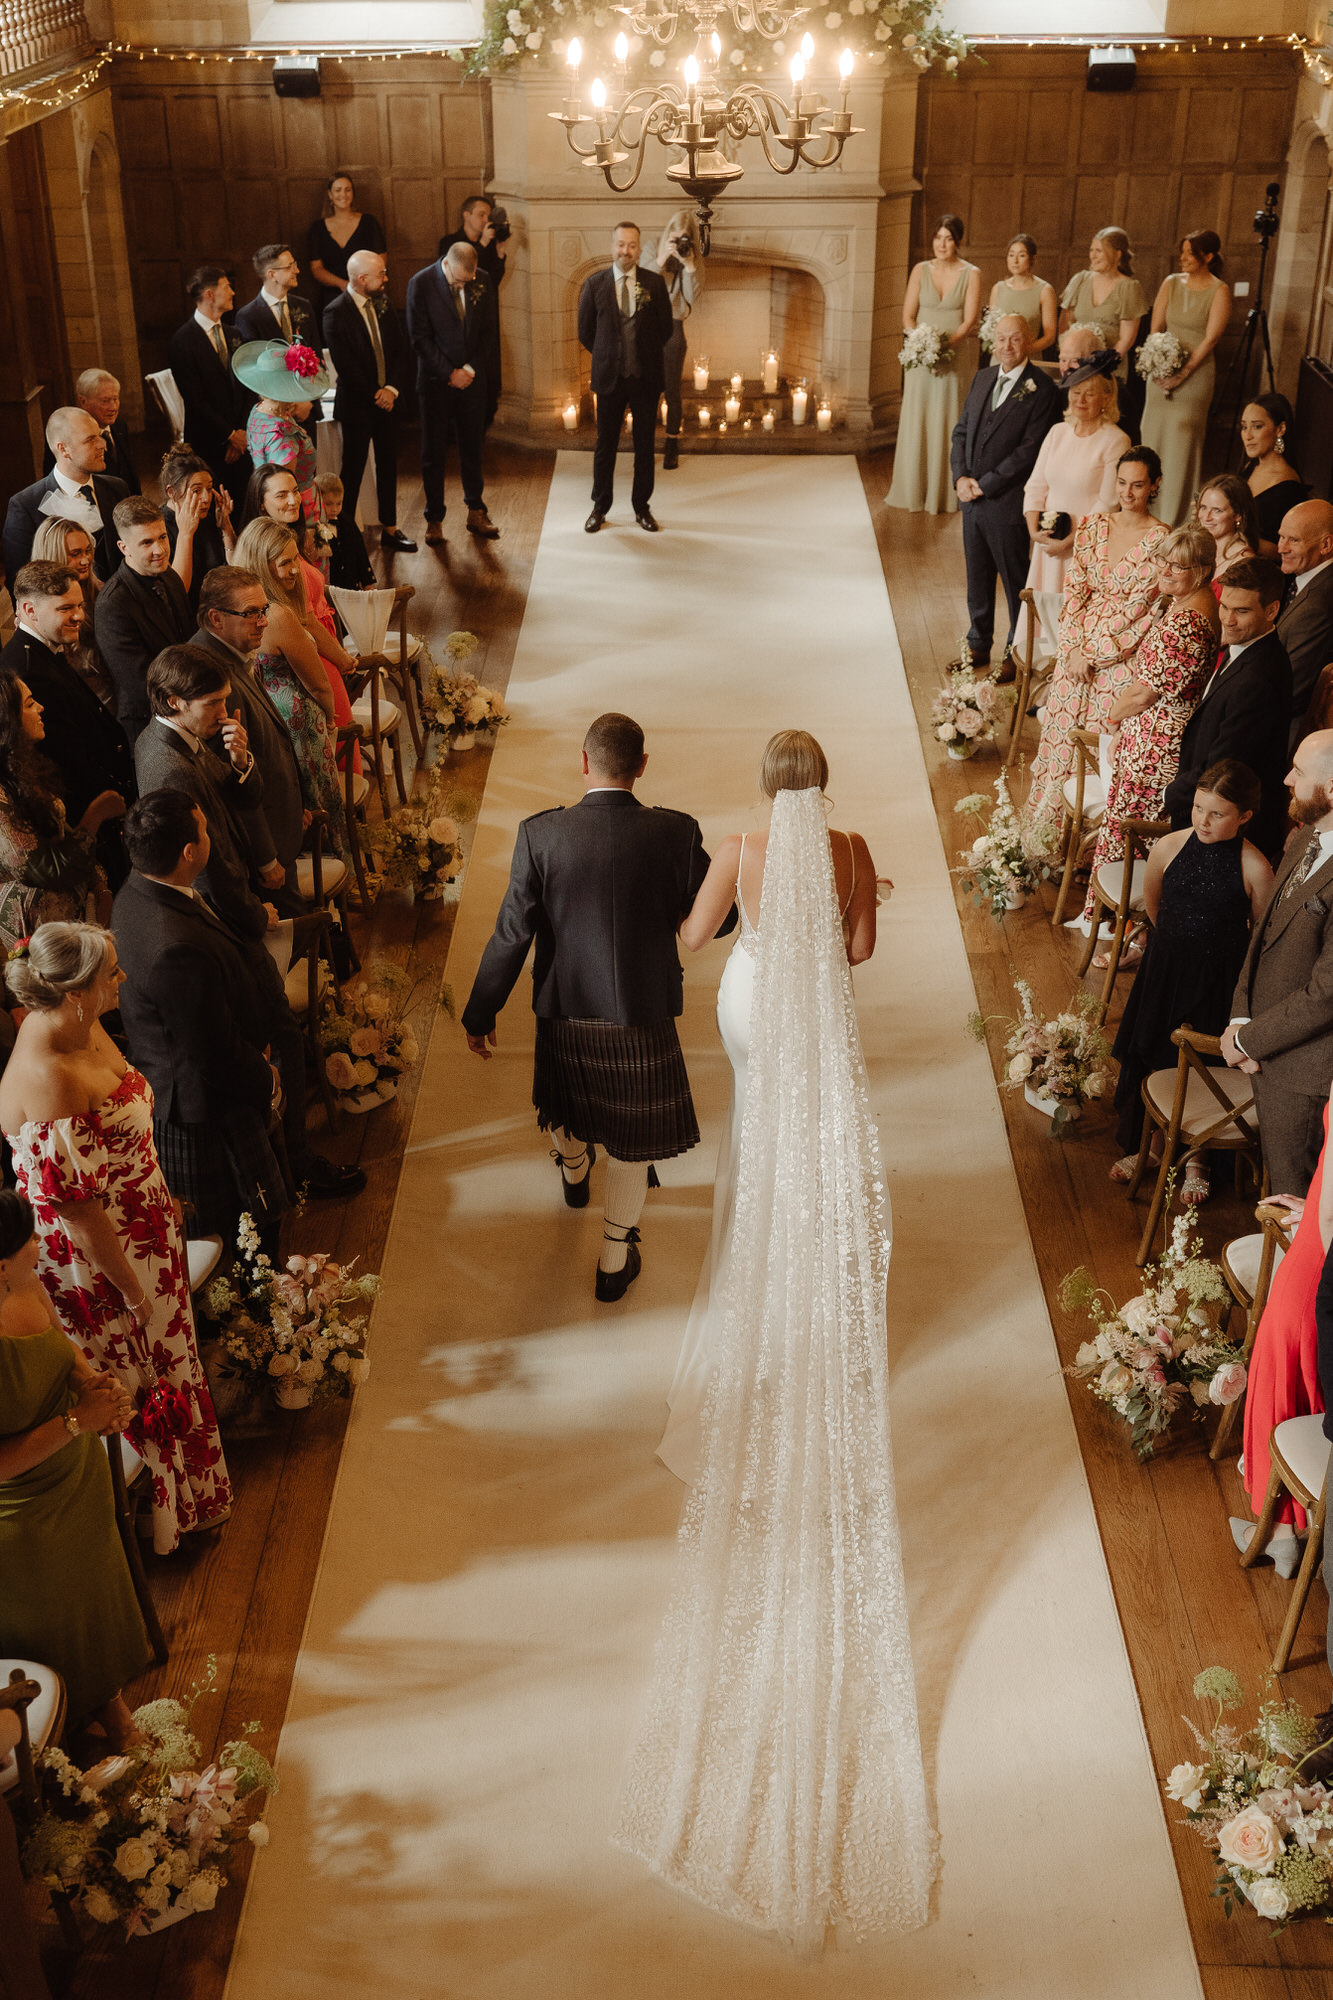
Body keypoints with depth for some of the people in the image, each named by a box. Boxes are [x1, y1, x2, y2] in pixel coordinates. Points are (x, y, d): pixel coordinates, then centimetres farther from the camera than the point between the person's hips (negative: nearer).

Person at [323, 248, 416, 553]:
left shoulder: (383, 304, 4)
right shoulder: (336, 313, -16)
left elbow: (402, 350, 4)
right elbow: (345, 366, -17)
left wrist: (392, 388, -10)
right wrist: (374, 396, -12)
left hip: (387, 399, 6)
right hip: (357, 403, -6)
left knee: (388, 466, 13)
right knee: (353, 470, 2)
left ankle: (390, 530, 25)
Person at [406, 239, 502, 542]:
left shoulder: (482, 282, 0)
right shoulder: (421, 284, -10)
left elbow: (490, 330, 6)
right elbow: (419, 337, -10)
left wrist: (473, 369, -5)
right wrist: (449, 373, -13)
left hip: (472, 379, 3)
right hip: (436, 381, -3)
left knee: (472, 448, 10)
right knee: (433, 453, 4)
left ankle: (476, 513, 22)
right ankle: (434, 519, 14)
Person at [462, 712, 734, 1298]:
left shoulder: (540, 834, -18)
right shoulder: (677, 833, -17)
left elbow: (512, 934, -13)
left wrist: (480, 1013, -2)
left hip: (565, 1010, 2)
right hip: (643, 1014, -2)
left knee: (566, 1098, 32)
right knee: (632, 1140, 17)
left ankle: (573, 1173, 64)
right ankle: (614, 1263, 29)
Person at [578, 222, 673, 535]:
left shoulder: (655, 283, 0)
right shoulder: (595, 284, 0)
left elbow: (666, 327, 6)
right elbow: (585, 331, 7)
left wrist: (646, 355, 6)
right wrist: (607, 357, 7)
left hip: (646, 377, 0)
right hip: (609, 377, 0)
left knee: (645, 445, 8)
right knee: (605, 445, 6)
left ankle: (642, 507, 19)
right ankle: (600, 508, 17)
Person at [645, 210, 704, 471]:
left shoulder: (695, 261, -1)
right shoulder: (653, 251, -3)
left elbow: (693, 298, -12)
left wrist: (689, 265, -23)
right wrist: (661, 259, -27)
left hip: (673, 327, 0)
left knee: (672, 391, 2)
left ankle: (671, 446, 13)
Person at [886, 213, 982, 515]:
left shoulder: (971, 274, 0)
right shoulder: (921, 270, 7)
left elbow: (970, 321, -4)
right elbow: (908, 315, 4)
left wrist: (945, 342, -19)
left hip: (951, 358, -2)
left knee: (944, 422, 0)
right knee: (915, 421, 3)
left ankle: (943, 493, 6)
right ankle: (912, 490, 11)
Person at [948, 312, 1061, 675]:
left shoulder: (1041, 388, -12)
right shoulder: (982, 378, 11)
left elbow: (1030, 449, -17)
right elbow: (961, 431, 12)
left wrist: (985, 484, -16)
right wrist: (960, 477, -4)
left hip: (1007, 502, -6)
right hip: (972, 499, 7)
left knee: (1015, 580, 6)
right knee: (977, 577, 16)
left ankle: (1017, 652, 19)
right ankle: (978, 645, 30)